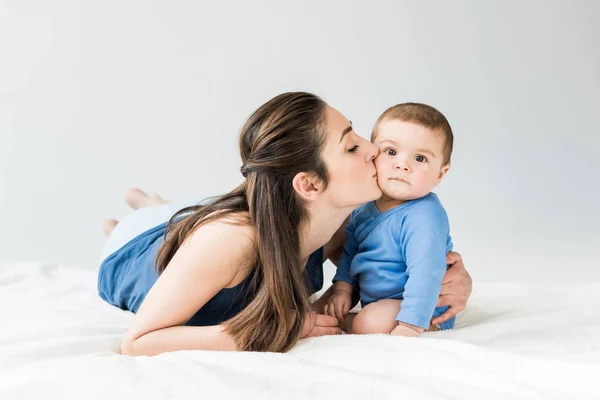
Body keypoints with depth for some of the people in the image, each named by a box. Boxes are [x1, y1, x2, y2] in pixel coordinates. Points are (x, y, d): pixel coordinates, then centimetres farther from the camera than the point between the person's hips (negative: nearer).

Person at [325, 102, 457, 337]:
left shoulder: (424, 217, -28)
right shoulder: (365, 207, -1)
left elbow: (427, 273, -35)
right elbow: (350, 251, 12)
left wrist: (409, 327, -38)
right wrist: (343, 288, 0)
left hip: (423, 311, -8)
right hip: (372, 302, 8)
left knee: (371, 323, -28)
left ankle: (345, 324, -2)